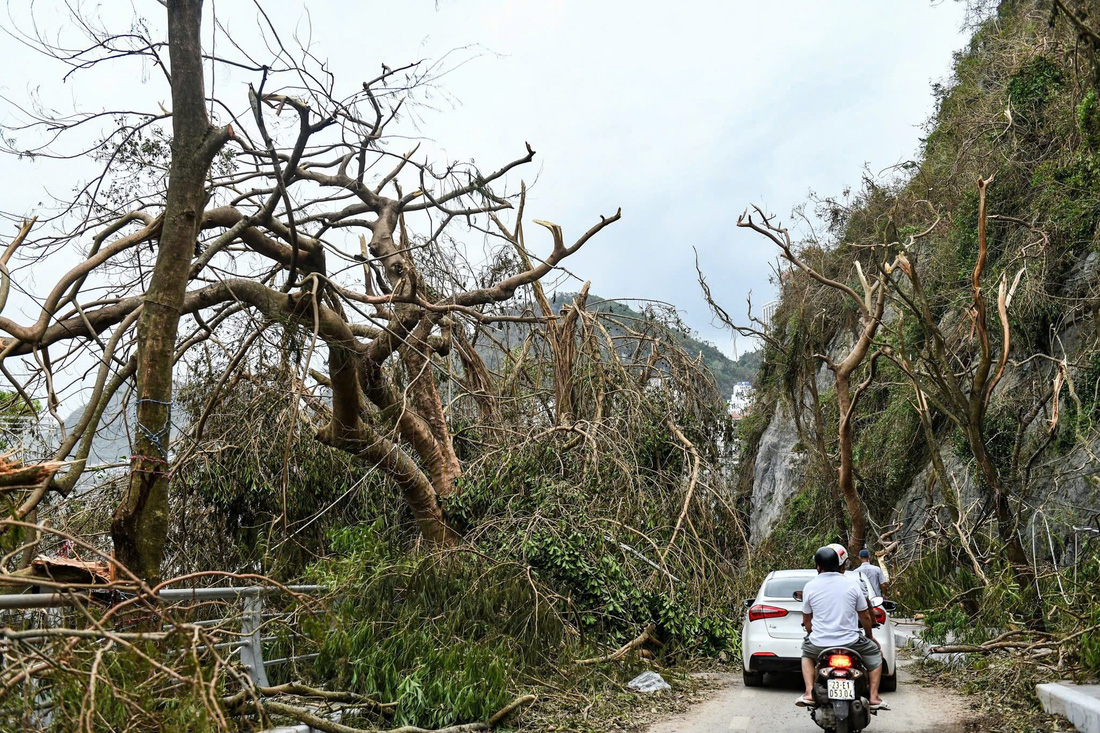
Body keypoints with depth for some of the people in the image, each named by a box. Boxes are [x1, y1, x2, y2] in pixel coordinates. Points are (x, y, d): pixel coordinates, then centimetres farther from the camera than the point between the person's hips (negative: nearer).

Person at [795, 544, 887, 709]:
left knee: (806, 652, 33)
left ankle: (809, 693, 14)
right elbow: (865, 617, 4)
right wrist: (870, 636, 23)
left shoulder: (810, 586, -3)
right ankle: (874, 697, 13)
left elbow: (806, 620, 8)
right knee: (874, 651, 25)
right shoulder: (852, 584, -4)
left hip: (819, 645, 1)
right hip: (850, 643, -1)